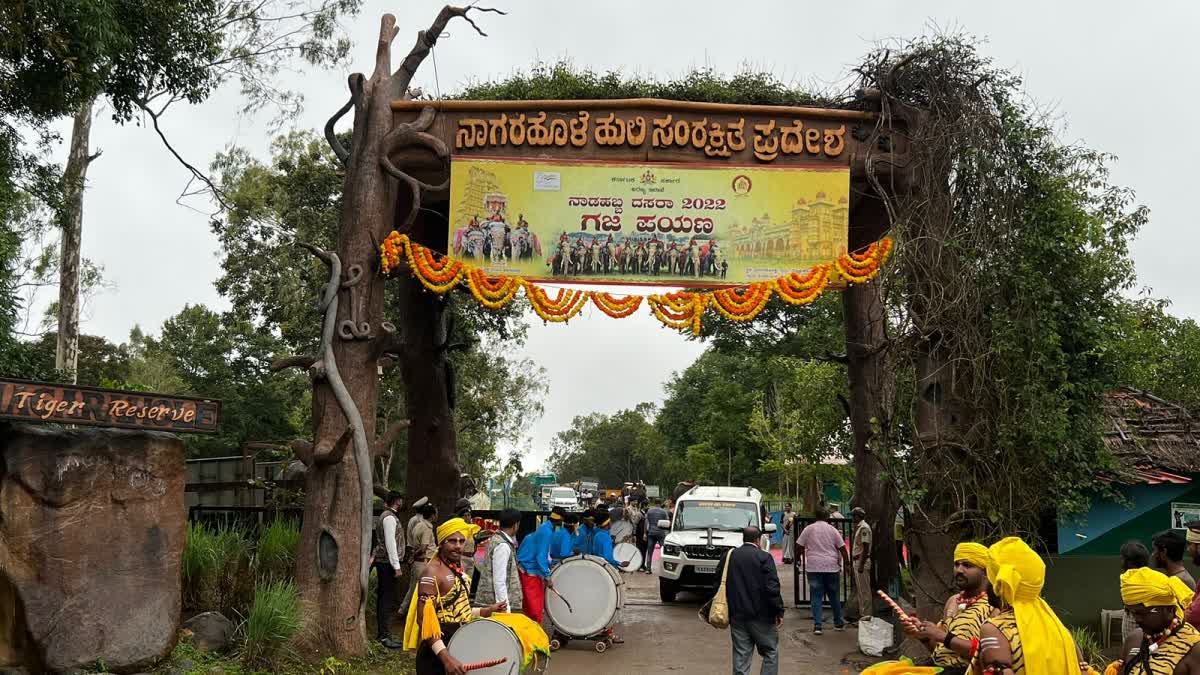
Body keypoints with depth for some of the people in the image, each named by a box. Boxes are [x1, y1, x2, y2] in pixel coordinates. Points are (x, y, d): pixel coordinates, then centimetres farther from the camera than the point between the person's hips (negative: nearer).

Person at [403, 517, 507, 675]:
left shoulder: (457, 568, 8)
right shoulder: (433, 571, -18)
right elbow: (424, 620, -24)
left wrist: (488, 610, 9)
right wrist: (445, 657, -31)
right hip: (438, 652, -8)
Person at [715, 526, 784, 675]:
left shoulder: (728, 557, 7)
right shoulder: (764, 557, -9)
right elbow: (772, 588, -16)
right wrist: (779, 611, -8)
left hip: (736, 615, 5)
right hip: (761, 615, -5)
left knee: (741, 656, 9)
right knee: (771, 653, 8)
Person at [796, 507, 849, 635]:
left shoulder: (808, 529, 2)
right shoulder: (833, 530, 2)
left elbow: (799, 547, 2)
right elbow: (842, 548, 0)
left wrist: (801, 560, 18)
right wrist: (847, 564, 8)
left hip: (813, 567, 0)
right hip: (831, 567, 0)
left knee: (816, 597, 2)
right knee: (834, 596, 13)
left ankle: (817, 625, -5)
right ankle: (838, 623, 23)